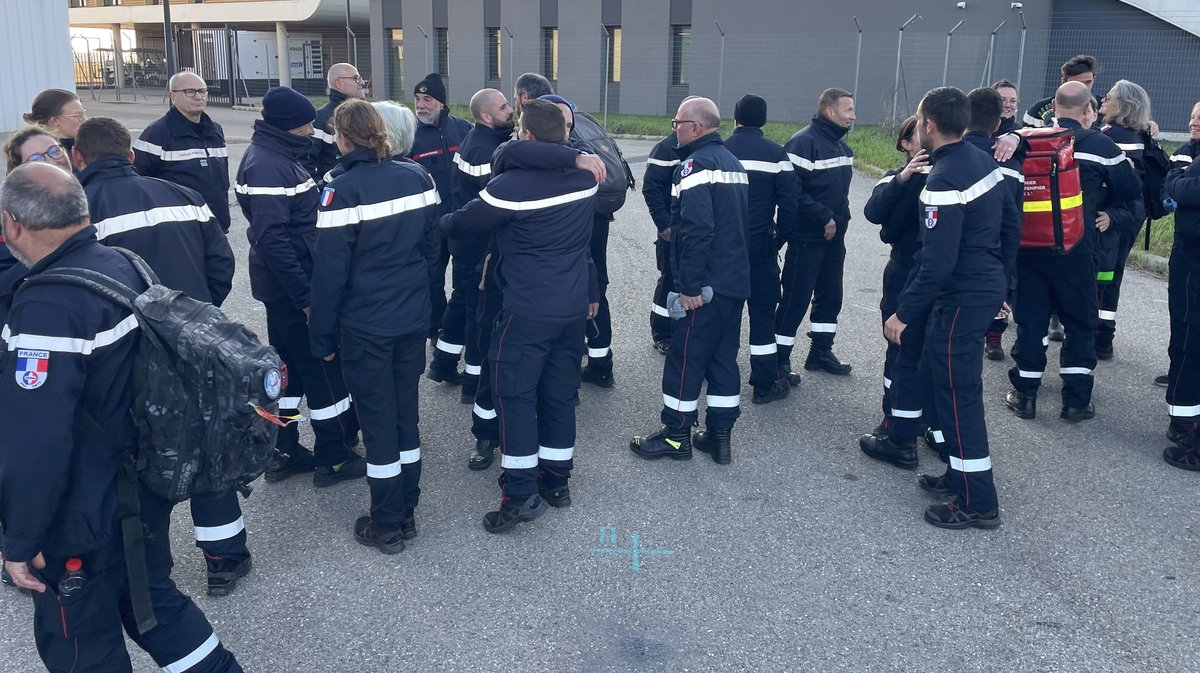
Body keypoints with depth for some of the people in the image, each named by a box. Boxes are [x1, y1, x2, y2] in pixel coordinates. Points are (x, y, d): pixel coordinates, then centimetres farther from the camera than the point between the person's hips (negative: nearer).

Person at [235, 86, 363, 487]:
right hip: (292, 287, -10)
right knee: (324, 367, 0)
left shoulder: (277, 155, 11)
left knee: (289, 364, 16)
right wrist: (305, 296, -24)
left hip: (285, 286, 10)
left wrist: (300, 288, 16)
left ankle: (283, 453, 26)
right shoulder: (268, 166, -20)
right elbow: (272, 239, -26)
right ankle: (333, 458, 12)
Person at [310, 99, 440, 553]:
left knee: (377, 419, 6)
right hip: (414, 319, 5)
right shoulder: (418, 178, -2)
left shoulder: (343, 190, -17)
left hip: (366, 328, -5)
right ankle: (406, 514, 29)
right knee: (406, 413, 16)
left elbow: (330, 271, -15)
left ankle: (386, 526, 18)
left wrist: (323, 336, -5)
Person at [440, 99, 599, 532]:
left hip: (527, 310, -6)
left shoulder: (512, 184, -15)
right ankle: (557, 480, 24)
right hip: (574, 305, 6)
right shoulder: (585, 175, 3)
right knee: (559, 394, 14)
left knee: (515, 395, 1)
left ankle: (521, 493, 0)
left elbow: (461, 225, -4)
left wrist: (440, 222, 16)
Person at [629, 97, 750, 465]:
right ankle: (720, 434, 19)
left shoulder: (695, 165, -15)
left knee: (685, 358, 1)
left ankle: (676, 434, 11)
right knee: (723, 358, 13)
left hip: (704, 286, -9)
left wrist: (690, 285, -22)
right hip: (736, 281, 9)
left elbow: (696, 230, -25)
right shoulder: (733, 163, 15)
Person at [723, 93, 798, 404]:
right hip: (760, 245, -2)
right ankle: (765, 384, 6)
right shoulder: (776, 154, -6)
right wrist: (782, 238, 4)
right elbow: (788, 203, -8)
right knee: (762, 311, 4)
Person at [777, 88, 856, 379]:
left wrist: (840, 218, 8)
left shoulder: (841, 145, 13)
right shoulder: (804, 142, -15)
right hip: (807, 237, -9)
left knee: (830, 294, 15)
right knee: (796, 297, -5)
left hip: (834, 236, 9)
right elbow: (794, 191, -22)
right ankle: (780, 359, 3)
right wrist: (824, 218, -19)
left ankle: (821, 352, 27)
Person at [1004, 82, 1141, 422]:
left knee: (1030, 318, 10)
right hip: (1075, 249, -2)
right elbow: (1130, 188, 4)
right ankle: (1076, 400, 12)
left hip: (1029, 244, 2)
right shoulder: (1100, 145, -5)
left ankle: (1025, 394, 14)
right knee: (1080, 322, 10)